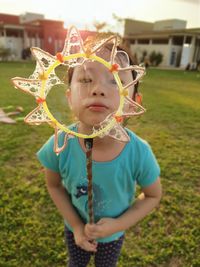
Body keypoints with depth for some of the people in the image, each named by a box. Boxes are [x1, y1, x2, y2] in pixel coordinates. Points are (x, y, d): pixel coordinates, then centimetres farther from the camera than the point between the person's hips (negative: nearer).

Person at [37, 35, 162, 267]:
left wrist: (118, 225, -22)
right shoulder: (59, 145, -33)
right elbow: (54, 185, -12)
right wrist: (76, 226, -15)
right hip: (75, 228, 1)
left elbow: (153, 196, -14)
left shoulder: (140, 153, -35)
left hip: (113, 233, 0)